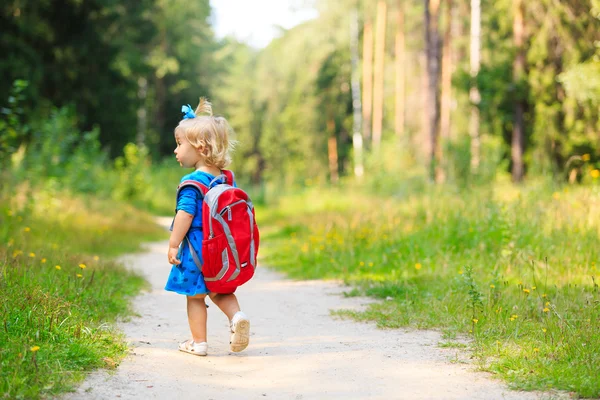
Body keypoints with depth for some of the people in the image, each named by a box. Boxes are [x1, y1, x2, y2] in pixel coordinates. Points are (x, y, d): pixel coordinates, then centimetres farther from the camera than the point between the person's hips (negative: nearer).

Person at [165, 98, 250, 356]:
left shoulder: (191, 183, -16)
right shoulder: (226, 179, 6)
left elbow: (185, 214, -21)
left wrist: (173, 245, -15)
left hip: (196, 249, -6)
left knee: (195, 296, 7)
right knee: (220, 291, 21)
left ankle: (198, 342, 13)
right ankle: (237, 316, -4)